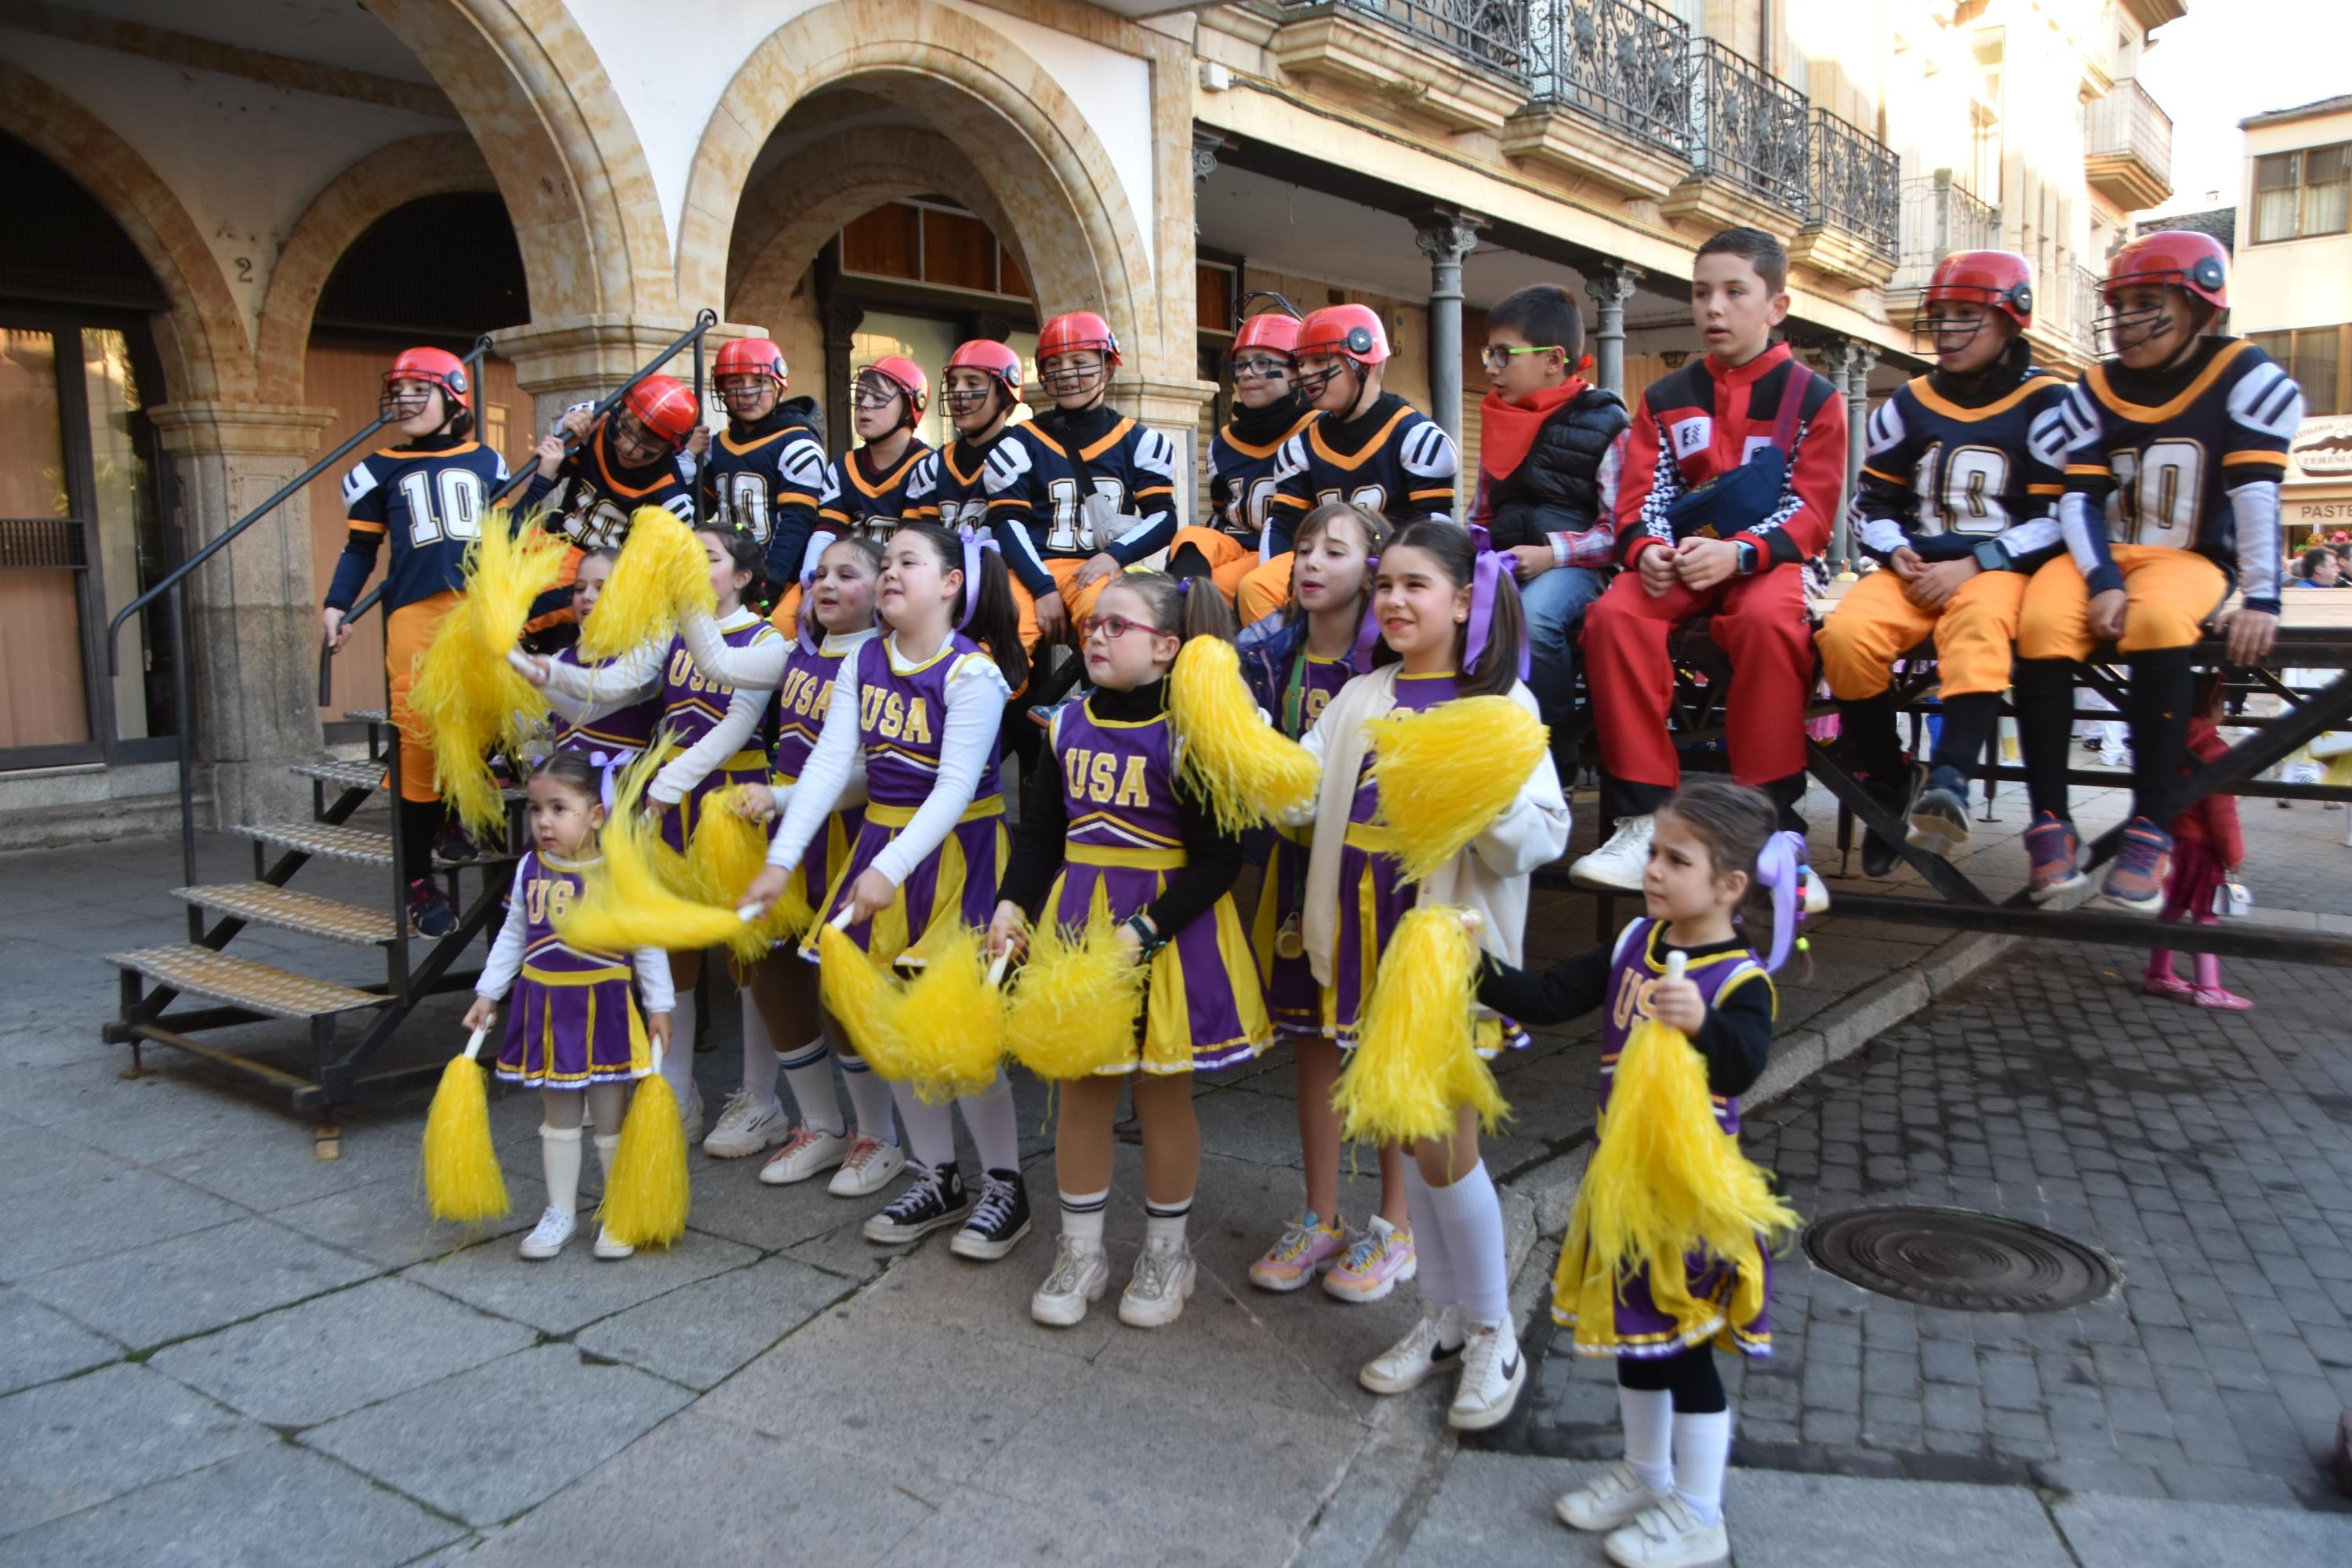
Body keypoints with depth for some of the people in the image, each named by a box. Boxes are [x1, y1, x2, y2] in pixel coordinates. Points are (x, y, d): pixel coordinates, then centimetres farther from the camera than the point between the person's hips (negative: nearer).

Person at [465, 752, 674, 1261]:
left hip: (605, 1009, -4)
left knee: (613, 1119, 7)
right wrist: (487, 993, 13)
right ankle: (561, 1211, 27)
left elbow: (648, 945, -6)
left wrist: (659, 1006, -5)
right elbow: (512, 937, 12)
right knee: (558, 1118, 15)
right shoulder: (530, 869, 1)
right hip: (546, 1009, 4)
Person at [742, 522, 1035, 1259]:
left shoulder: (973, 673, -15)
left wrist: (891, 867, -28)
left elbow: (956, 787, -20)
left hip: (956, 851, -7)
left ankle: (1004, 1186, 14)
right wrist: (781, 860, -10)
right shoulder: (862, 664, 3)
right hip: (881, 838, 7)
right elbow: (829, 763, -3)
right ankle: (936, 1180, 28)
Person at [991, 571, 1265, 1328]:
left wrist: (1144, 931, -21)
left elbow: (1217, 859, -14)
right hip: (1075, 921, 5)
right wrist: (1011, 902, -4)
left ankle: (1166, 1251, 29)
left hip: (1169, 928, -4)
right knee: (1081, 1088, 11)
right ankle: (1080, 1251, 27)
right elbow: (1038, 831, 11)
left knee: (1162, 1092, 9)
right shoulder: (1068, 724, 4)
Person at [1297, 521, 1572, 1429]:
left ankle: (1493, 1336, 21)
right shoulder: (1361, 698, 9)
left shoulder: (1501, 704, -6)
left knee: (1446, 1143, 0)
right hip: (1372, 939, 5)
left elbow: (1546, 837, -12)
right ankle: (1440, 1317, 32)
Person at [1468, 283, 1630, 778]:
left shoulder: (1601, 424, -1)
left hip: (1573, 565, -5)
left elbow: (1617, 530, -7)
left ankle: (1558, 753, -19)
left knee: (1533, 617, -38)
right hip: (1504, 563, 5)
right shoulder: (1499, 419, 17)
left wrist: (1552, 554, -19)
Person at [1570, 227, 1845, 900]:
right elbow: (1640, 496, 6)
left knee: (1768, 620, -38)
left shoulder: (1812, 397, 7)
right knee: (1614, 614, -30)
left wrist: (1737, 553, -23)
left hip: (1768, 560, -2)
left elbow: (1810, 511, -4)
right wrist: (1648, 550, -18)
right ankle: (1646, 820, -26)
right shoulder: (1665, 399, 16)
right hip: (1678, 561, 3)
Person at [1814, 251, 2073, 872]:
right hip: (1915, 569, 3)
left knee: (1978, 623, -40)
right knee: (1847, 631, -29)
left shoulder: (2045, 406, 5)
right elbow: (1871, 504, 17)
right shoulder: (1907, 407, 16)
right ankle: (1887, 780, -13)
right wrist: (1897, 554, -4)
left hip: (2000, 570, -3)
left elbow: (2060, 518, -2)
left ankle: (1949, 780, -51)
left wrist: (1975, 564, -15)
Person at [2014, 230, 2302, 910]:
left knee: (2157, 620, -38)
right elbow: (2078, 499, -1)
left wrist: (2261, 599, -20)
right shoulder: (2096, 391, 8)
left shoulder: (2245, 377, -2)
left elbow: (2256, 494, -11)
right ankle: (2050, 826, -27)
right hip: (2103, 556, 3)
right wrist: (2102, 582, -18)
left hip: (2190, 560, -3)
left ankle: (2148, 833, -32)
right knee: (2042, 622, -31)